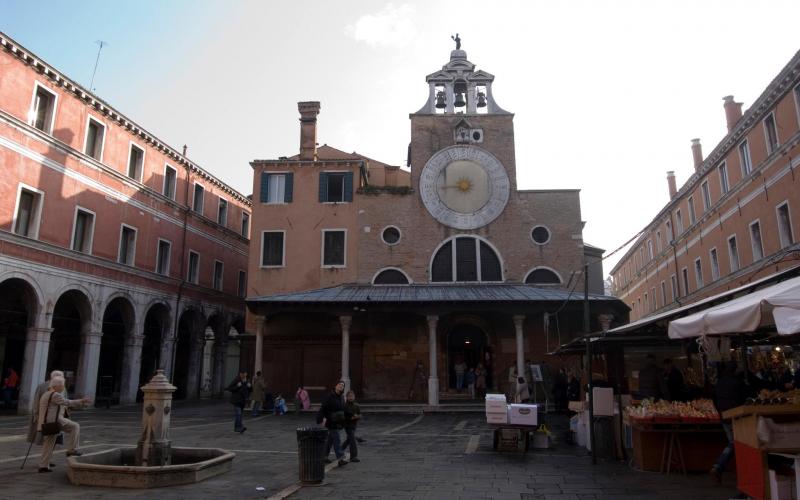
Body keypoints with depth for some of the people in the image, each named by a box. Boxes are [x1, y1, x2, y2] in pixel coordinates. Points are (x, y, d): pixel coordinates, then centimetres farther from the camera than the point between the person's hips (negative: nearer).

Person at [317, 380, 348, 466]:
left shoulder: (341, 398, 10)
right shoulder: (330, 396, -15)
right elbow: (323, 408, -17)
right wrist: (322, 419, -25)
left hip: (337, 423, 8)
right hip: (331, 422, -8)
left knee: (330, 439, 15)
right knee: (337, 439, -11)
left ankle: (324, 456, 26)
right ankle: (340, 459, -12)